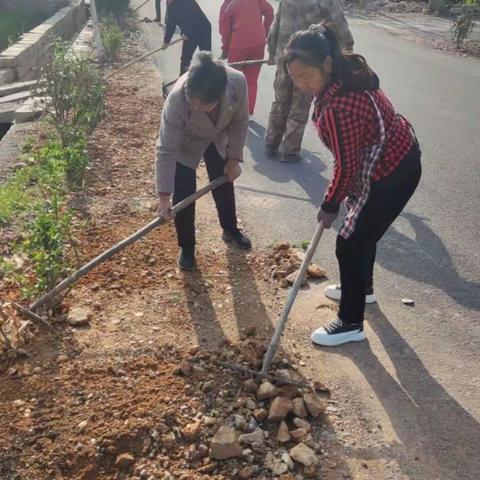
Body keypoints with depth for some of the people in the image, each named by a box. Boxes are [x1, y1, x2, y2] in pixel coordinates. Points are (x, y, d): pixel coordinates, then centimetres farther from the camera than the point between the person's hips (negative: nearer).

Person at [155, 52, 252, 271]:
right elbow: (166, 150, -36)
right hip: (185, 144, -3)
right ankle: (186, 249, 17)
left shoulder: (237, 82, -37)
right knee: (183, 195, -6)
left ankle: (230, 230, 44)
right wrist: (164, 195, -35)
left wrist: (234, 158, -12)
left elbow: (240, 122, -16)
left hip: (218, 139, 3)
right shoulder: (176, 99, -43)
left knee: (224, 185, 17)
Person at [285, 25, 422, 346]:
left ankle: (351, 324, 15)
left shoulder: (338, 108, -34)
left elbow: (346, 166, -25)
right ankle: (361, 288, 49)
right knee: (362, 230, 26)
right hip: (398, 157, 10)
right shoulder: (349, 73, -4)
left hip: (390, 175, -10)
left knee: (350, 244, -1)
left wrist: (330, 206, -9)